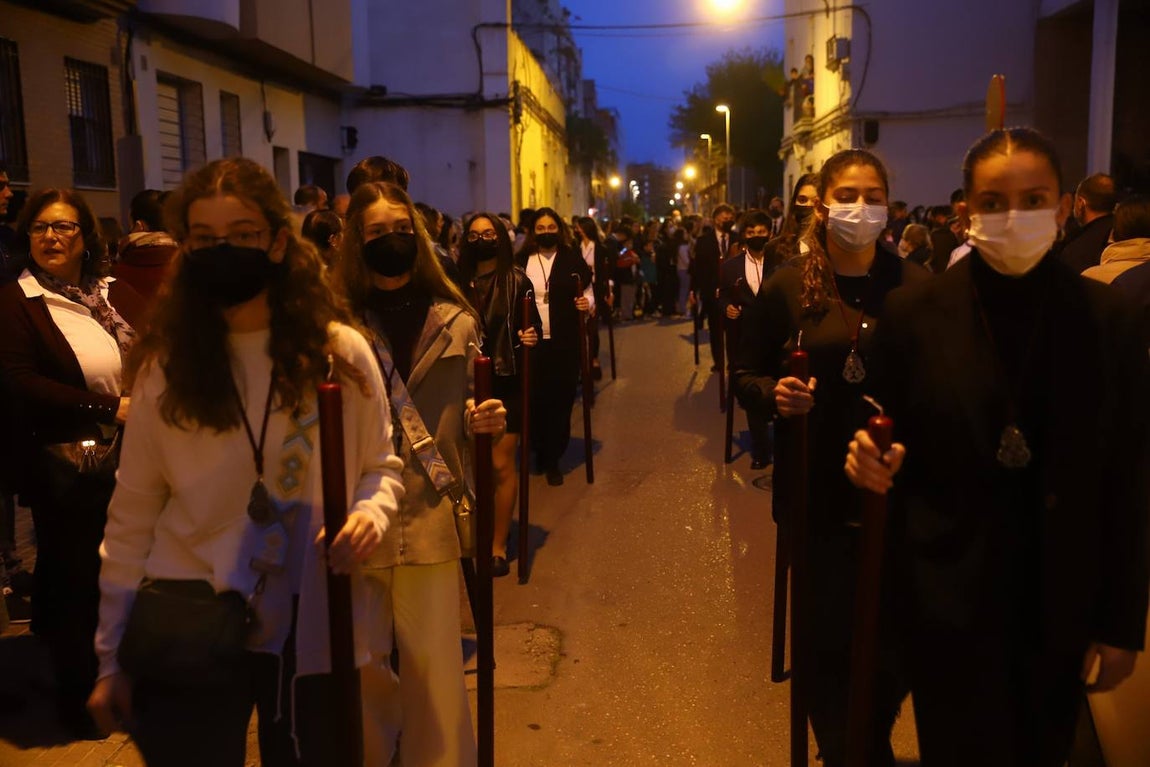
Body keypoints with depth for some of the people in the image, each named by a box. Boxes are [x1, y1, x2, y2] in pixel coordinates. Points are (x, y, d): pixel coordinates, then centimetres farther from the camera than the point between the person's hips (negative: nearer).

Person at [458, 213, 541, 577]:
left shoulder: (516, 279, -3)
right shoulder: (460, 281, 4)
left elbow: (534, 323, 0)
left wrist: (530, 337, -20)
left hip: (505, 382, -3)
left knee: (501, 465, 0)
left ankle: (498, 545, 12)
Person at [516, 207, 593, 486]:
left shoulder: (572, 259, 4)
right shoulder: (520, 261, 5)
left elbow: (588, 291, 9)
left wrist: (587, 303, -13)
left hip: (564, 343, 0)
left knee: (561, 400, 2)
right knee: (533, 399, 1)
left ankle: (552, 460, 14)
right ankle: (540, 451, 24)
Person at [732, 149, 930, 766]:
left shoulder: (916, 287, -3)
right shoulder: (787, 288, -2)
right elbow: (744, 376, 5)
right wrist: (776, 393, -16)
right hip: (818, 490, 0)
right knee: (825, 632, 11)